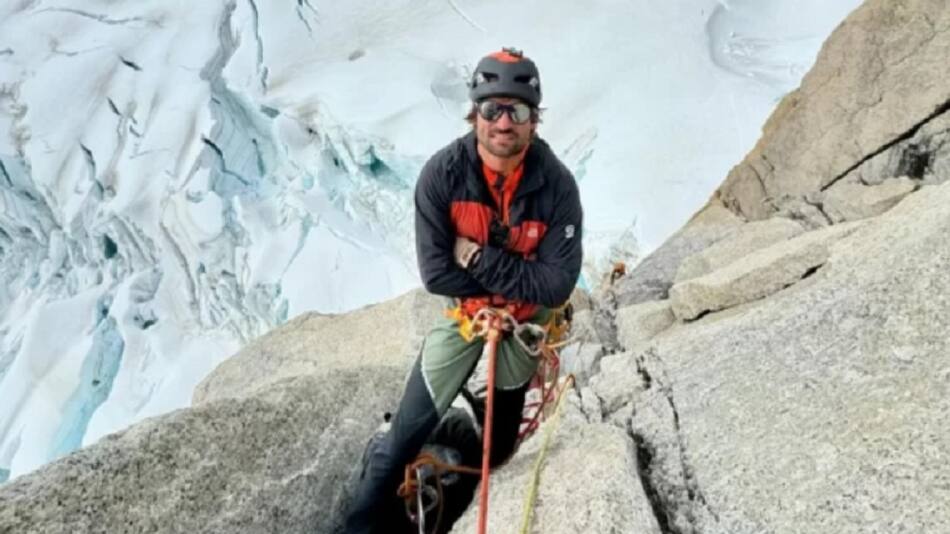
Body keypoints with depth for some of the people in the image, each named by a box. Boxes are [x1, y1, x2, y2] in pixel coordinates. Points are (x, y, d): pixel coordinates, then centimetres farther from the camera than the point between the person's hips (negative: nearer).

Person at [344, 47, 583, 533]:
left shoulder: (557, 185, -26)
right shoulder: (442, 174, -26)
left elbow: (556, 286, -26)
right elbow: (436, 273, -25)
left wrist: (481, 259, -29)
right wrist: (516, 276, -24)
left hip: (528, 319, 1)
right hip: (463, 311, -1)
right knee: (408, 430, -5)